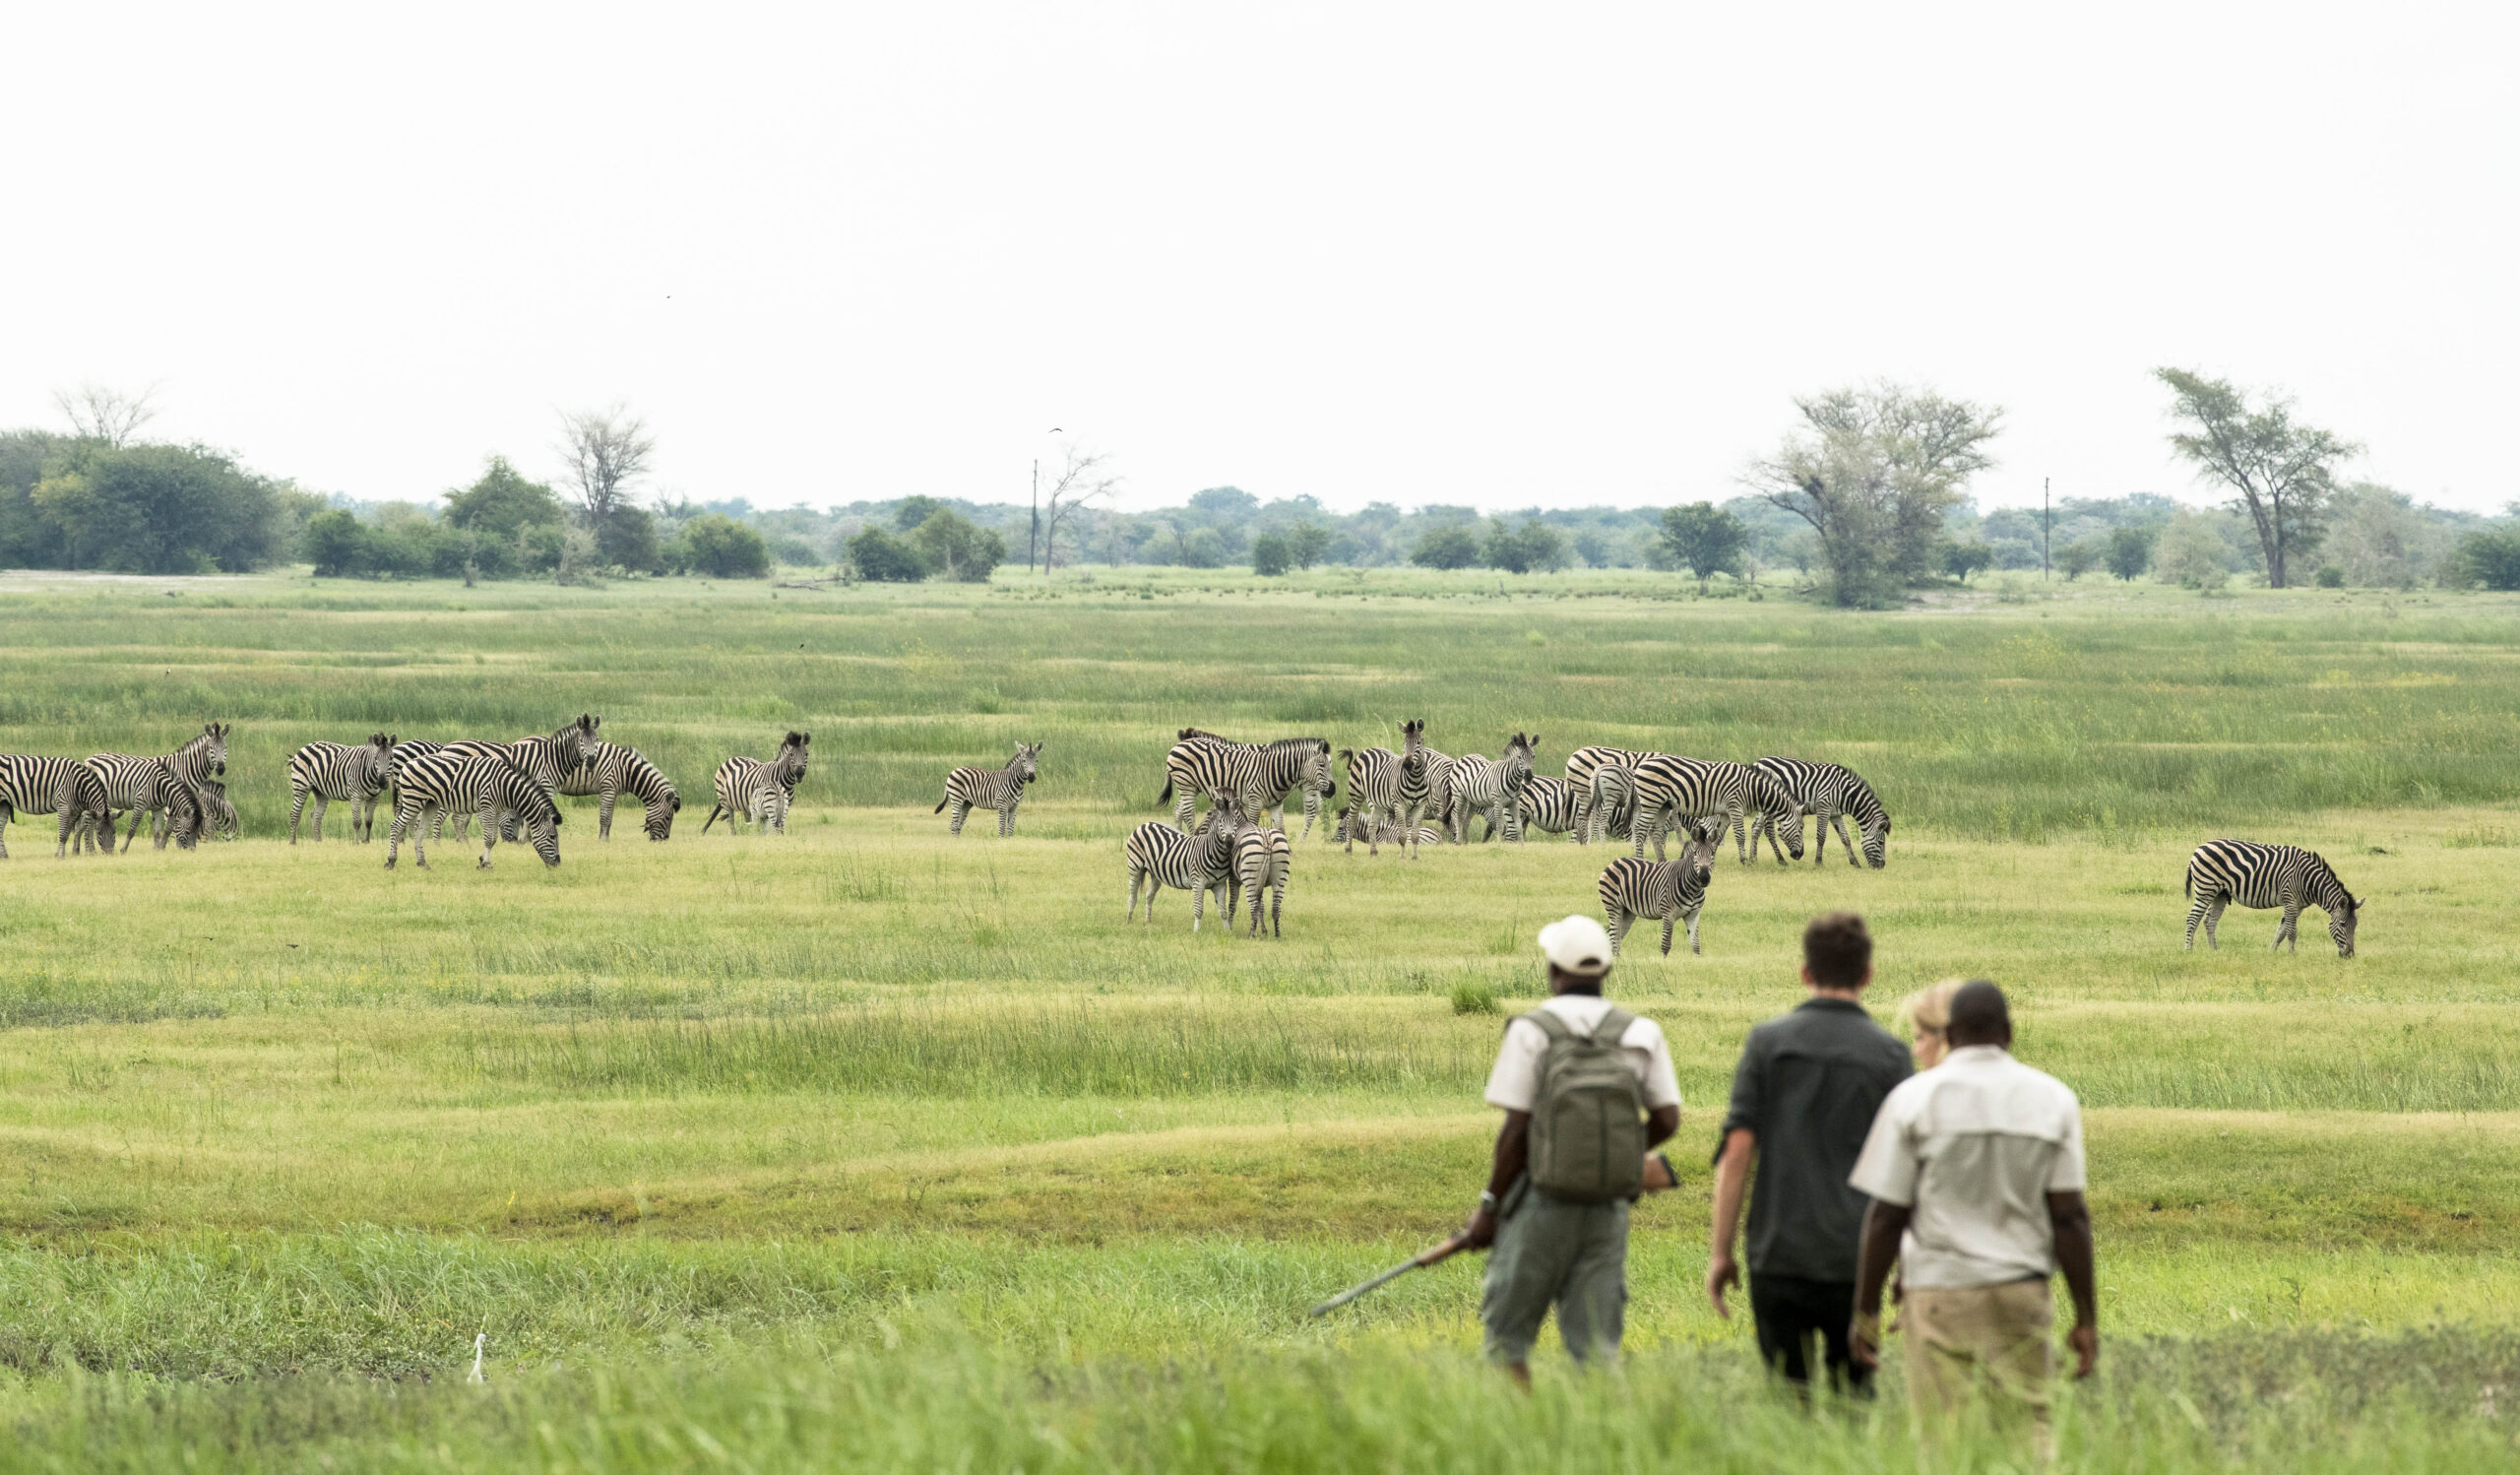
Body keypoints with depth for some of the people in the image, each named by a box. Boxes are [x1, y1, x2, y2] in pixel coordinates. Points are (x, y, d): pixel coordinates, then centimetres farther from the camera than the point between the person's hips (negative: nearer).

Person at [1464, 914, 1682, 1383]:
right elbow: (1667, 1119, 4)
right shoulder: (1641, 1034, 5)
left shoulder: (1531, 1031, -7)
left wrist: (1490, 1205, -1)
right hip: (1609, 1209, 4)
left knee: (1507, 1334, 7)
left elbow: (1515, 1133, -9)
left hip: (1543, 1201, -4)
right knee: (1597, 1343, 5)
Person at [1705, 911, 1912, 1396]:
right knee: (1852, 1394, 9)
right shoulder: (1889, 1055, 0)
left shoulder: (1769, 1041, 1)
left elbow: (1737, 1148, -4)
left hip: (1779, 1252, 0)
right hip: (1855, 1259, 0)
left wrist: (1720, 1251, 1)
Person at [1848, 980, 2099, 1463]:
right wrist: (2086, 1318, 2)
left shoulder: (1913, 1100, -4)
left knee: (1940, 1441, 0)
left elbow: (1886, 1218, -5)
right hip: (2021, 1295, 2)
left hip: (1940, 1295, -2)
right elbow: (2070, 1216, -2)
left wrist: (1865, 1312, 3)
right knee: (2029, 1430, 8)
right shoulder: (2053, 1100, 1)